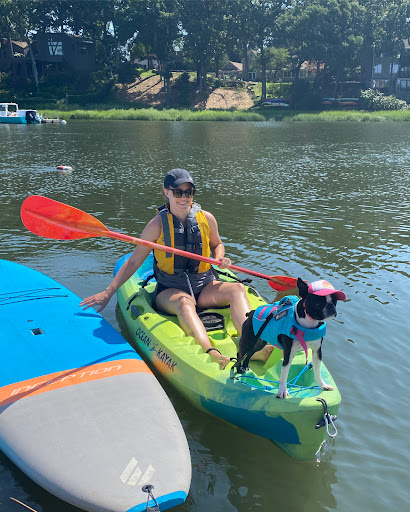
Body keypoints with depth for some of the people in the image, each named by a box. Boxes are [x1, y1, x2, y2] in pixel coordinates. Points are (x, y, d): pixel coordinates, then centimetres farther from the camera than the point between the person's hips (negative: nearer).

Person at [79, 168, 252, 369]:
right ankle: (210, 352, -63)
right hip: (169, 290, -3)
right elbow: (133, 262, 0)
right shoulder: (158, 224, -5)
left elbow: (217, 244, 23)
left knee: (237, 289, -26)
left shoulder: (206, 218, 4)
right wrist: (108, 292, -2)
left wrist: (220, 258, -2)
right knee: (184, 302, -38)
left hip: (204, 286, 3)